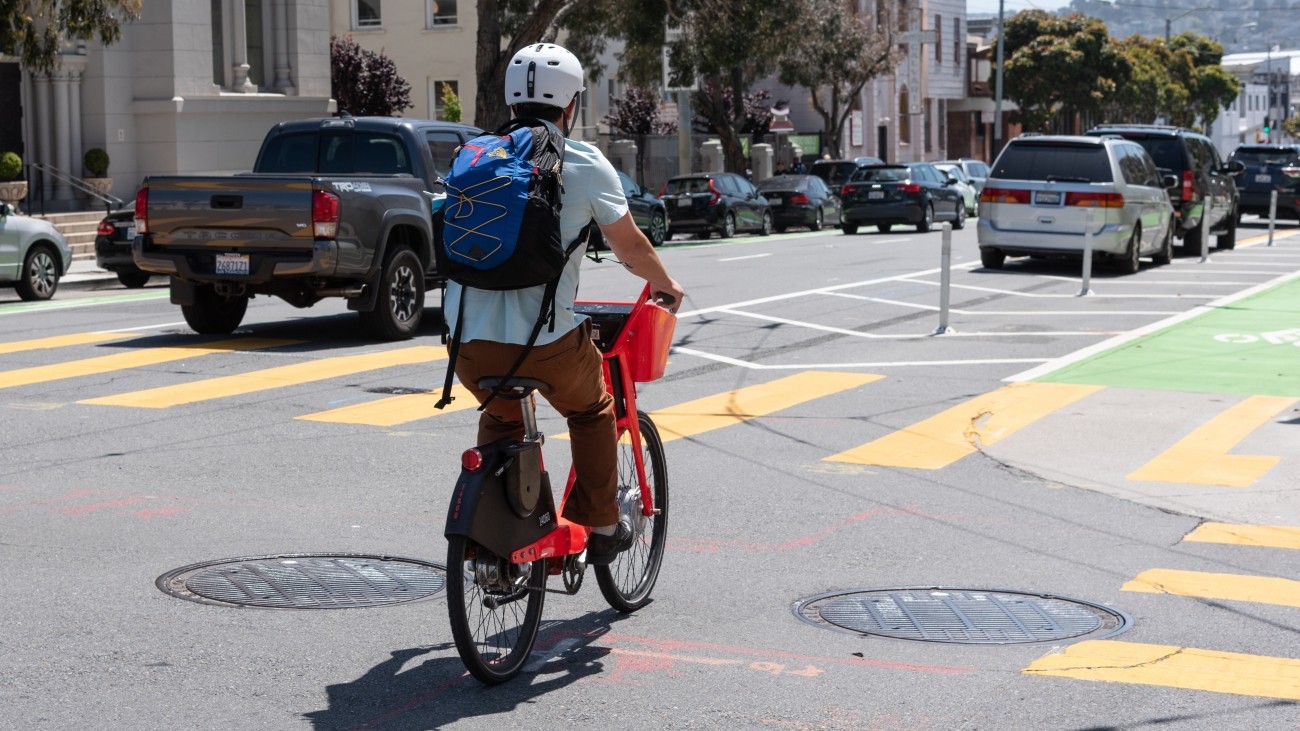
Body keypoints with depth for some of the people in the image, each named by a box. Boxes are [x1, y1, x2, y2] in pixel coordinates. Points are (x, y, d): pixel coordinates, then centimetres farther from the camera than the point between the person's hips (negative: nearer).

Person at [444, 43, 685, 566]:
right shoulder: (585, 165, 1)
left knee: (500, 418, 33)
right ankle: (601, 527, 29)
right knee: (591, 410, 27)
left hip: (469, 340, 4)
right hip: (546, 341, -3)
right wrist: (666, 285, 33)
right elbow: (630, 247, 13)